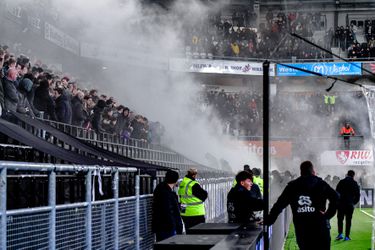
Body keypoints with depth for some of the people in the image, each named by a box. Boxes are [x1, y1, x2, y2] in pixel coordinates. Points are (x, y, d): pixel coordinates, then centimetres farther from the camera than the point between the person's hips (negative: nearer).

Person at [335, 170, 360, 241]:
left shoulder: (341, 182, 3)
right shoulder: (355, 184, 3)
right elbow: (357, 195, 2)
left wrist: (337, 202, 9)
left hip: (341, 203, 0)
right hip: (350, 204, 0)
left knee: (340, 219, 8)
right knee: (348, 220, 5)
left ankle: (340, 234, -7)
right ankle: (347, 236, 2)